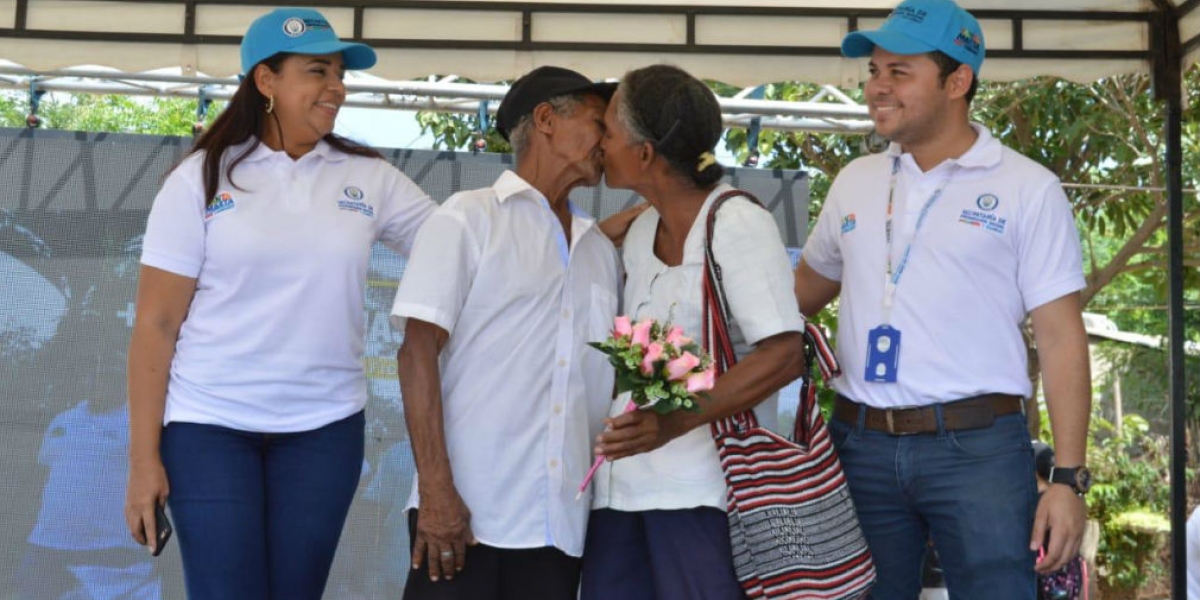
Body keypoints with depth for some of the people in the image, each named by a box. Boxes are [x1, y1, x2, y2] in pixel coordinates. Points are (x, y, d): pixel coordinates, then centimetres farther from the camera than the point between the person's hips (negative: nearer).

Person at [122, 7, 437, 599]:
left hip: (324, 427, 3)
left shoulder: (370, 178, 5)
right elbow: (156, 324, -4)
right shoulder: (202, 178, -3)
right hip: (209, 427, -3)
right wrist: (143, 456, -8)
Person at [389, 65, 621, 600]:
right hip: (470, 512, -4)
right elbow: (418, 352, -6)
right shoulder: (468, 217, 2)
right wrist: (435, 489, -15)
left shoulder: (602, 250, 16)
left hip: (563, 521, 5)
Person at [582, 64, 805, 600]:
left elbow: (784, 355, -18)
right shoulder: (640, 230, 13)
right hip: (623, 480, 7)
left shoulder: (738, 223, -9)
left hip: (702, 487, -7)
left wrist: (673, 424, -26)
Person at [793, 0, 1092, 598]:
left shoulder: (1027, 188, -3)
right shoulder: (854, 181, 11)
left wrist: (1068, 477, -10)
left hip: (978, 446, -4)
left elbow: (1060, 336, -5)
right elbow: (802, 292, 23)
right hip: (860, 442, 4)